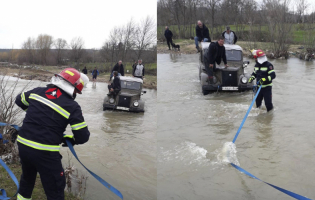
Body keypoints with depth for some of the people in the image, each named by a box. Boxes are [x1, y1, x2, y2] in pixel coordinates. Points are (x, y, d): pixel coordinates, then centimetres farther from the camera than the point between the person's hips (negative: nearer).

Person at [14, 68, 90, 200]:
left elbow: (19, 100, 22)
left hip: (23, 145, 6)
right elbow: (83, 136, -9)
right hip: (45, 153, -6)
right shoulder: (72, 106, -12)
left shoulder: (37, 91, 2)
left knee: (27, 177, 33)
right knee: (55, 189, 9)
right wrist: (72, 140, 13)